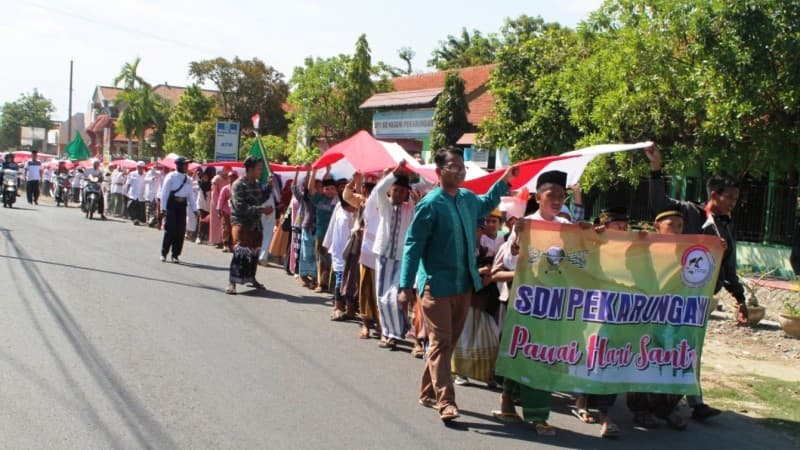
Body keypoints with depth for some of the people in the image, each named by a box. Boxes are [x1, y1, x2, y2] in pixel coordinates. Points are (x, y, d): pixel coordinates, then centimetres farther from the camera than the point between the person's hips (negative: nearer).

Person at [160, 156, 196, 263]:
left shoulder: (188, 179, 9)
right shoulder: (171, 177, -6)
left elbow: (191, 195, 12)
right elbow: (164, 193, -6)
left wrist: (194, 209, 7)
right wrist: (163, 208, -11)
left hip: (182, 206, 5)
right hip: (171, 205, -4)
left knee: (181, 232, 0)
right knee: (170, 230, -6)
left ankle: (175, 255, 9)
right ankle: (164, 253, 7)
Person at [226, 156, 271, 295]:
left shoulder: (257, 184, 10)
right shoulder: (238, 185, -13)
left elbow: (261, 199, 11)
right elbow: (241, 207, -21)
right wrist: (262, 209, -23)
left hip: (255, 224, 8)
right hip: (241, 223, -7)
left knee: (254, 252, 16)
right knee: (240, 252, -17)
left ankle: (251, 278, 32)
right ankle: (232, 283, -16)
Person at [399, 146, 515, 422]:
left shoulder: (468, 199, 7)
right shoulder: (430, 205, -15)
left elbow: (486, 204, 33)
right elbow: (413, 245, -14)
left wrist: (504, 181, 23)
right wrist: (406, 286, -18)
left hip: (464, 284, 7)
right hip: (437, 285, -7)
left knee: (449, 342, 13)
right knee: (440, 343, -6)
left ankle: (428, 393, 26)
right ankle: (445, 402, -5)